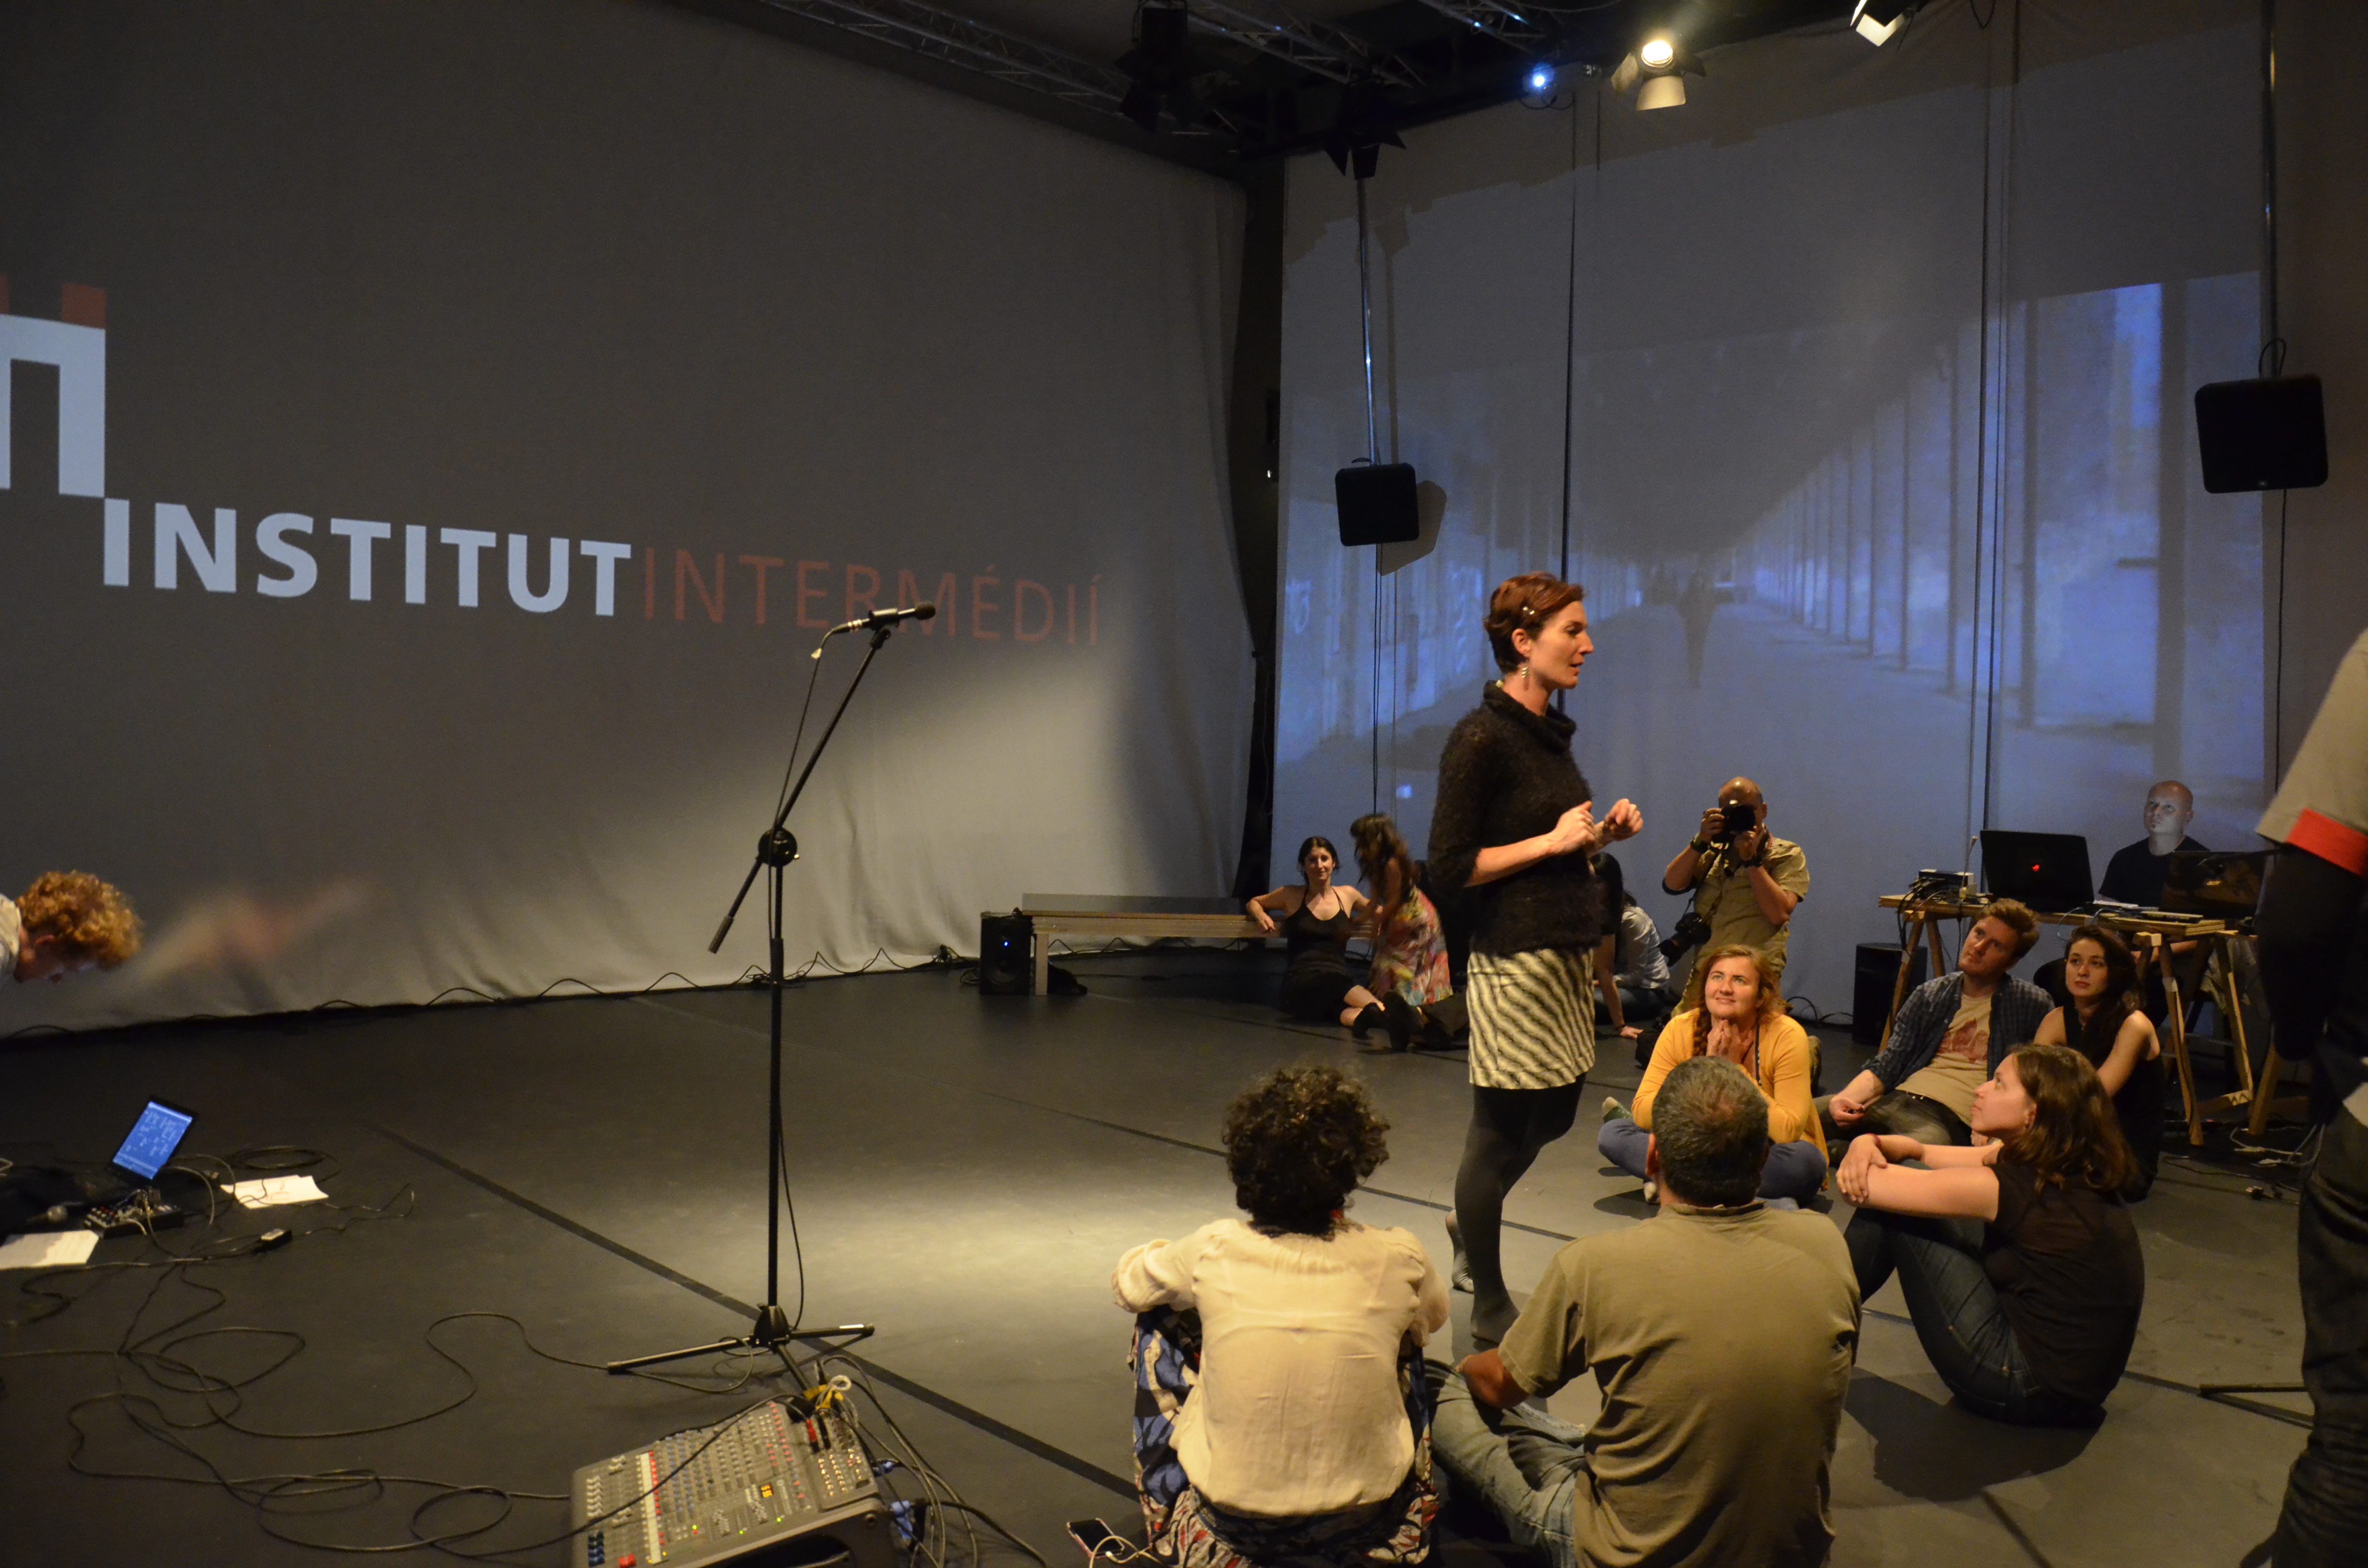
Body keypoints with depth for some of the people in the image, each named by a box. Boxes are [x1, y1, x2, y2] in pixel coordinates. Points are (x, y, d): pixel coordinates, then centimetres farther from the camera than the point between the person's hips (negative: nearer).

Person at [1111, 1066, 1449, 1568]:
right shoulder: (1398, 1260, -12)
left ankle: (1174, 1524, 34)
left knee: (1155, 1326, 20)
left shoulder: (1215, 1250, -13)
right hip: (1364, 1521, 1)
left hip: (1234, 1518, -1)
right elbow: (1434, 1319, 13)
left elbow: (1125, 1282, 9)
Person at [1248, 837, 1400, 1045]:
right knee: (1336, 983, -44)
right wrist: (1262, 916, 8)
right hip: (1301, 983, -3)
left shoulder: (1348, 895, 19)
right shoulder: (1291, 895, 13)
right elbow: (1253, 903, 30)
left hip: (1340, 979, 3)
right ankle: (1386, 1014, -65)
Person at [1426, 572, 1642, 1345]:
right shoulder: (1481, 738, -15)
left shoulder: (1550, 731, 12)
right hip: (1514, 959, -9)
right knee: (1502, 1124, 4)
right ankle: (1489, 1305, 20)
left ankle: (1467, 1223, 44)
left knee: (1554, 1114, 19)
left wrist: (1602, 834, 3)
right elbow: (1451, 866, -17)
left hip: (1565, 953, 9)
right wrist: (1552, 841, -17)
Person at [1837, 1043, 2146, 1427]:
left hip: (2032, 1390, -9)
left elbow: (1867, 1187, -22)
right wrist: (1869, 1143, -12)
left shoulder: (2020, 1188, -25)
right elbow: (1923, 1155, 9)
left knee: (1894, 1213, -9)